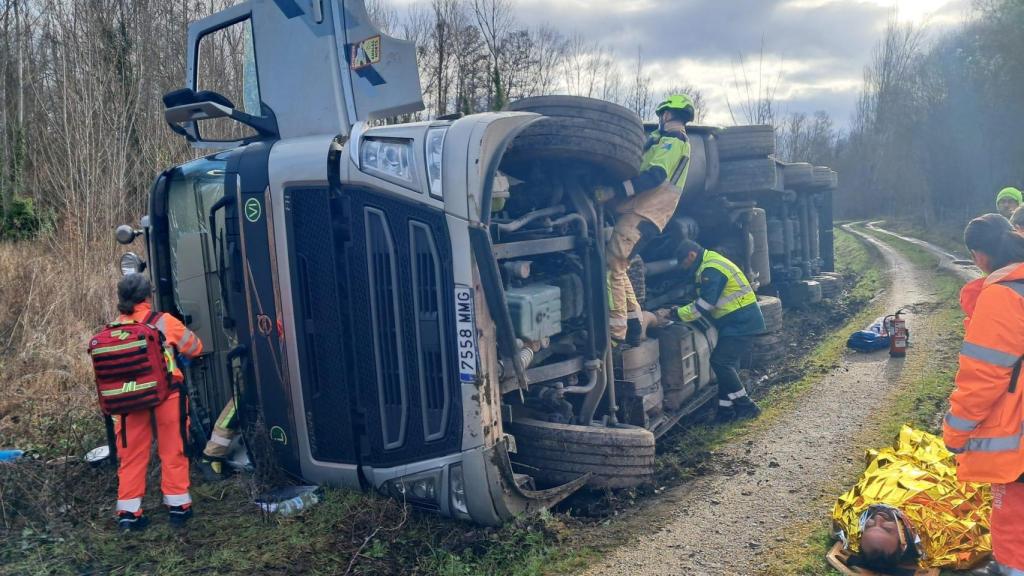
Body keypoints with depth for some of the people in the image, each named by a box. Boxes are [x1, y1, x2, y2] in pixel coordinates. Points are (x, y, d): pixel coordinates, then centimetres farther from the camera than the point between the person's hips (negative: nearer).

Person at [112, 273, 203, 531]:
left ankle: (128, 511, 13)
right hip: (166, 394, -3)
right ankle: (178, 505, 14)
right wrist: (174, 351, 27)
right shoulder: (164, 322, -4)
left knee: (132, 455, 11)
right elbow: (195, 348, 6)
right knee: (172, 451, 8)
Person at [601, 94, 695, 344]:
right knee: (618, 268, 14)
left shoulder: (671, 140, -5)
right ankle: (634, 325, 14)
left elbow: (656, 175, -22)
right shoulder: (681, 142, 28)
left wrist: (615, 190, -28)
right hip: (639, 214, 10)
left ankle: (615, 331, -16)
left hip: (639, 215, -10)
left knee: (611, 267, -16)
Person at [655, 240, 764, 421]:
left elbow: (702, 307, -22)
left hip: (742, 322, -10)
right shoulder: (710, 261, 14)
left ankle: (746, 407, -2)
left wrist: (672, 314, -15)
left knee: (720, 361, -11)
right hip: (740, 321, 10)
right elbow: (704, 301, 20)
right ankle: (726, 409, 14)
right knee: (727, 362, 10)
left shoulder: (711, 270, -19)